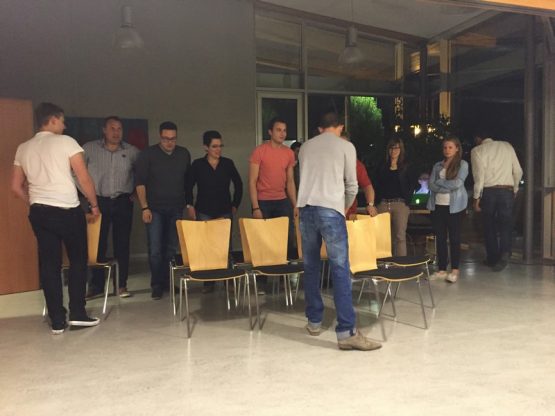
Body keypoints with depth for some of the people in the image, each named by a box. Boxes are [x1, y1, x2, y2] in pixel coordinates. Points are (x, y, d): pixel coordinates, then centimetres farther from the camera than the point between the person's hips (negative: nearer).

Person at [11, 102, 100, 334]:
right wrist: (94, 205, 2)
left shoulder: (23, 149, 10)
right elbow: (84, 178, -9)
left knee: (49, 264, 6)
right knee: (78, 260, 8)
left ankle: (57, 321, 10)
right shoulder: (65, 142, -6)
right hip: (68, 210, -5)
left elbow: (16, 187, 12)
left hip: (39, 212, 5)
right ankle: (77, 314, 8)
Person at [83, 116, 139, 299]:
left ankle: (122, 285, 13)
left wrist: (135, 191, 4)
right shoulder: (89, 148, 0)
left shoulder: (132, 151, 4)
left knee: (122, 244, 3)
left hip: (123, 203, 1)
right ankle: (96, 285, 13)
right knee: (97, 244, 2)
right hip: (98, 202, -1)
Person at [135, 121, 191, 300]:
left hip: (176, 209, 3)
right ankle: (157, 285, 7)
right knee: (155, 250, -3)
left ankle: (167, 282, 20)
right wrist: (144, 208, -10)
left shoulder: (184, 154, 6)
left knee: (172, 248, 8)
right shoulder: (148, 154, -4)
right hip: (155, 209, -3)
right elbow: (140, 182, -5)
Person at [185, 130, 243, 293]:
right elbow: (188, 186, 8)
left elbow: (238, 184, 13)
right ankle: (208, 282, 6)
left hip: (225, 212, 1)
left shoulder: (228, 163, 4)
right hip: (204, 212, -1)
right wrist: (190, 205, 1)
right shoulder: (198, 165, 1)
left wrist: (235, 204, 10)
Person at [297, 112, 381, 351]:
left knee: (311, 267, 13)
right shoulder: (346, 146, 7)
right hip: (330, 210, -4)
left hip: (305, 208, 5)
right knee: (340, 270, -6)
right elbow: (352, 185, 7)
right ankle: (347, 332, -9)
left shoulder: (306, 147, 18)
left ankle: (314, 322, 21)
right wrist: (345, 207, 27)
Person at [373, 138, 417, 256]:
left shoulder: (406, 168, 9)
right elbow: (376, 186, 13)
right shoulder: (382, 168, 14)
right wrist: (378, 200, 2)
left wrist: (406, 199, -4)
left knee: (400, 236, -5)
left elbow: (413, 184, 5)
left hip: (400, 204, -2)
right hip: (383, 204, 2)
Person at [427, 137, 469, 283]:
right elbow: (431, 184, 2)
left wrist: (439, 182, -4)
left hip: (454, 206, -4)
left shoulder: (462, 164, 2)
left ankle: (454, 270, 8)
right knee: (440, 237, 5)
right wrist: (447, 188, -11)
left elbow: (457, 183, -12)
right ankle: (442, 269, 12)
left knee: (454, 237, 1)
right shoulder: (437, 165, 14)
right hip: (437, 205, 4)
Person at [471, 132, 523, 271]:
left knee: (490, 226, 11)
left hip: (488, 191, -2)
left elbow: (479, 175, -9)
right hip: (507, 191, 2)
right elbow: (518, 171, 9)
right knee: (505, 224, 3)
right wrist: (515, 189, 22)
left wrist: (476, 197, -5)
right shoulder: (506, 145, 11)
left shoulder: (477, 150, 1)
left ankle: (492, 258, 19)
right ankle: (505, 252, -22)